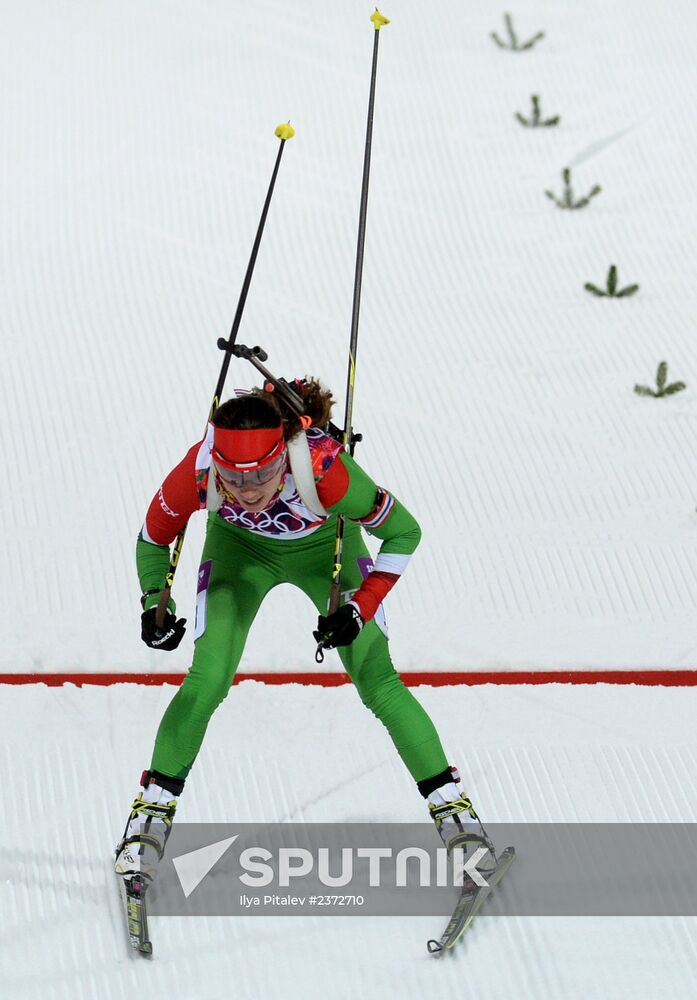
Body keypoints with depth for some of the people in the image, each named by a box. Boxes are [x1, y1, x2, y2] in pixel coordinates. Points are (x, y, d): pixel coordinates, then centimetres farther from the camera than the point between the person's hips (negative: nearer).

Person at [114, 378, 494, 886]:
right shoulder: (197, 472, -37)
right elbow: (154, 539, -13)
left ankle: (452, 805, 8)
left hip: (325, 548, -1)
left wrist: (360, 608, -29)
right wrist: (154, 604, -23)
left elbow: (403, 532, -25)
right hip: (240, 548, 1)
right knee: (207, 680, -13)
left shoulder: (324, 469, -43)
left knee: (378, 682, -6)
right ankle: (153, 809, 4)